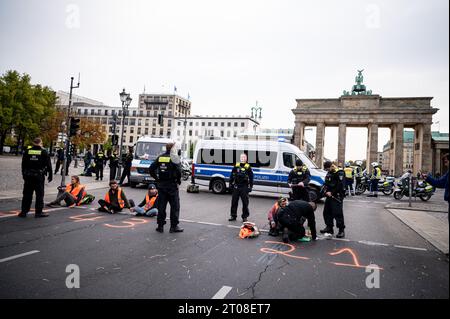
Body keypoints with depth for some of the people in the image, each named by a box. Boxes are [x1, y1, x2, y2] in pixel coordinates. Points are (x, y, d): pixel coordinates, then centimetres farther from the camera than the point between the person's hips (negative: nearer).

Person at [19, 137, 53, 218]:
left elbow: (23, 165, 10)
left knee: (27, 194, 10)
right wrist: (50, 175, 4)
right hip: (39, 176, -3)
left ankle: (24, 211, 14)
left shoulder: (27, 151, 5)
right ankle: (38, 212, 4)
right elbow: (48, 165, -4)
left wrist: (24, 175, 18)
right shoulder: (44, 152, -5)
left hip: (28, 176, 4)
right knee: (39, 194, 2)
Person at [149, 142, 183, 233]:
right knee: (174, 206, 5)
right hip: (172, 185, -5)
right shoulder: (174, 158, -10)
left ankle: (160, 226, 15)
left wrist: (157, 178, 11)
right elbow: (178, 171, -18)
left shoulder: (160, 158, 6)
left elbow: (151, 169, 5)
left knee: (161, 206, 11)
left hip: (161, 185, 5)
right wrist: (179, 180, -3)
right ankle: (174, 226, 7)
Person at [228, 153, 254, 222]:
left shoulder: (248, 167, -1)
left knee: (245, 202, 2)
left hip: (244, 187, -3)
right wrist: (231, 184, 8)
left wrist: (250, 186, -5)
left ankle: (245, 217, 14)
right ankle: (233, 216, 19)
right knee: (234, 202, 7)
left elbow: (251, 178, -1)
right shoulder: (236, 166, 7)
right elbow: (232, 176, 12)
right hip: (236, 187, 3)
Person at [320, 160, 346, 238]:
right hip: (329, 196, 9)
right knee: (327, 212, 12)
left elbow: (340, 186, -19)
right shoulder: (329, 173, 15)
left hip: (337, 196, -9)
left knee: (338, 213, -11)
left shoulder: (339, 173, -12)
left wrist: (332, 193, -16)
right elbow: (326, 184, 18)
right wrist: (326, 191, 0)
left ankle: (341, 230, -4)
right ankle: (329, 227, 24)